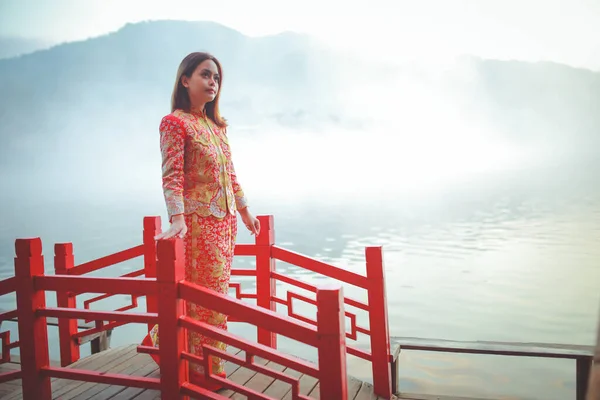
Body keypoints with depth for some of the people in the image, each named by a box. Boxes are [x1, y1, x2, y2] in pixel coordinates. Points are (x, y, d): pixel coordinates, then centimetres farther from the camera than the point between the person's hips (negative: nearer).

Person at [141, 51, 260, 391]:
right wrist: (177, 218, -27)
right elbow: (172, 176, -16)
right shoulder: (175, 122, -7)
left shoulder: (217, 124, 15)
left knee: (216, 292, 13)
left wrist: (245, 211, 21)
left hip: (225, 221, 8)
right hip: (198, 220, -8)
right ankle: (204, 369, 16)